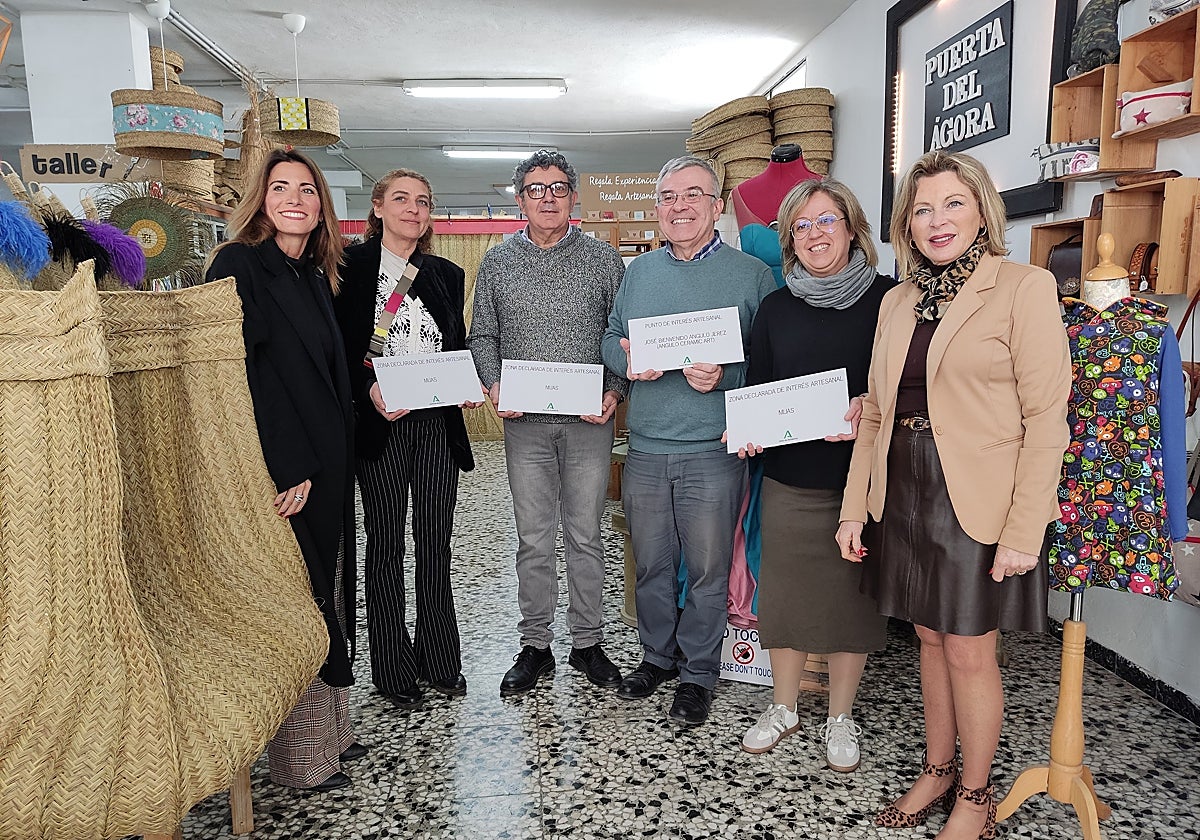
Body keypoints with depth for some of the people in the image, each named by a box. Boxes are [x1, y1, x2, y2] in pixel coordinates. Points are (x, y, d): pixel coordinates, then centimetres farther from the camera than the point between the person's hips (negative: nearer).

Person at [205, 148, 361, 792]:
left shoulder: (315, 278, 14)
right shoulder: (238, 266, -10)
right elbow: (237, 378, -18)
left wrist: (334, 463, 10)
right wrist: (287, 470, -20)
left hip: (325, 470, 8)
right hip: (280, 473, -8)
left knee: (328, 595, 15)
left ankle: (329, 729, 30)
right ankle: (301, 756, 16)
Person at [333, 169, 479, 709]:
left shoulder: (448, 275, 14)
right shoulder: (350, 266, 1)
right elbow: (338, 347, -4)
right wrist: (369, 389, -20)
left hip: (438, 422, 4)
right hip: (380, 422, -3)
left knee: (435, 543, 10)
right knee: (386, 544, 5)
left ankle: (439, 659, 24)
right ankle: (394, 670, 18)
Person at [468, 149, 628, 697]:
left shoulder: (603, 258, 4)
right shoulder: (498, 262, 7)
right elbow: (482, 335, 9)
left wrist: (616, 390, -10)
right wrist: (493, 386, -7)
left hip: (589, 421, 0)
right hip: (525, 423, 1)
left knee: (585, 537, 8)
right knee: (533, 540, 8)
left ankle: (587, 643, 23)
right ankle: (535, 647, 21)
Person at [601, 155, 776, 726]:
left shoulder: (751, 275, -1)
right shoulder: (639, 271, 11)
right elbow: (610, 339, 15)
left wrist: (725, 378, -20)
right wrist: (627, 360, -7)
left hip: (713, 451, -3)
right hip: (645, 448, 4)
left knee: (708, 571, 7)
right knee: (651, 565, 15)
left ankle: (697, 673, 26)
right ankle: (657, 656, 35)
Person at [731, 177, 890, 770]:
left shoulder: (887, 298, -2)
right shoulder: (775, 308, 6)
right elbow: (755, 390, 9)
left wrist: (872, 407, -19)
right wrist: (746, 430, -10)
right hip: (789, 481, 2)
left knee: (853, 597, 9)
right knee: (785, 594, 11)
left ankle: (840, 716, 30)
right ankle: (783, 707, 32)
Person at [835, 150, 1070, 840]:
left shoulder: (1023, 287, -8)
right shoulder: (898, 300, 10)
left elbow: (1046, 418, -12)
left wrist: (1024, 531, -16)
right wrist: (854, 509, 7)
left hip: (977, 502, -5)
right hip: (904, 494, 5)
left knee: (970, 653, 6)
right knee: (931, 640, 17)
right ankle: (937, 771, 36)